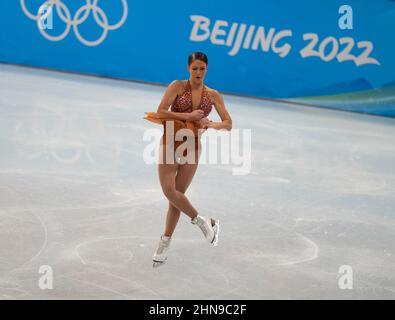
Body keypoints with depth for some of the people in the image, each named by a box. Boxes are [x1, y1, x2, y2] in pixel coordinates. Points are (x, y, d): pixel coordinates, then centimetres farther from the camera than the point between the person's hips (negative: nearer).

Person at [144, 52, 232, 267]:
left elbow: (228, 124, 5)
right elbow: (161, 112, -13)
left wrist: (212, 125, -15)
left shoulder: (213, 95, 4)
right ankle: (202, 221, 4)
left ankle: (165, 244, 14)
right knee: (169, 190, -16)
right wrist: (188, 116, -18)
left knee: (177, 194, 2)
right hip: (171, 142, -1)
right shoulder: (178, 86, -4)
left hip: (192, 147, 1)